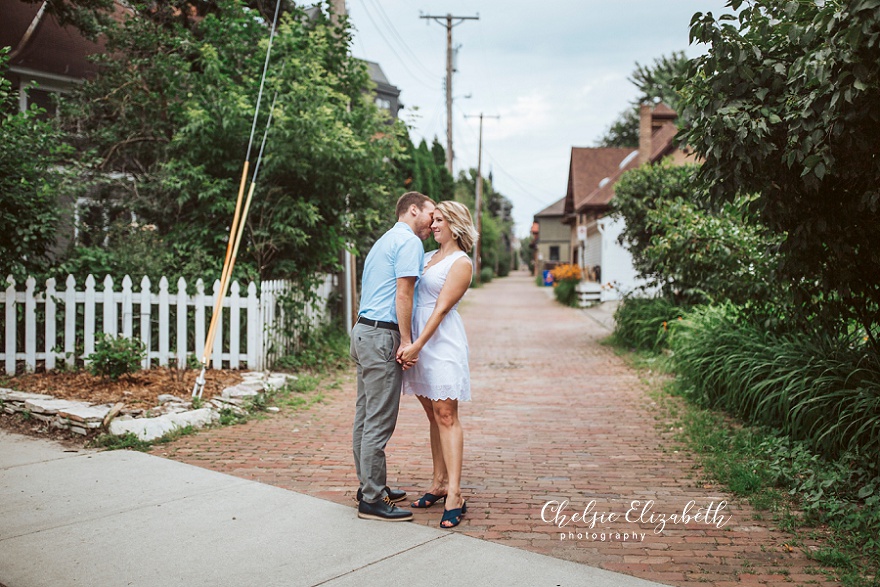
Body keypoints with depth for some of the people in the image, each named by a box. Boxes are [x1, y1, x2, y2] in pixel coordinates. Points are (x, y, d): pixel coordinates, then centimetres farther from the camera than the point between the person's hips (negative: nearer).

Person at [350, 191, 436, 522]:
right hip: (382, 336, -10)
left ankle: (370, 487, 22)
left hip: (363, 331, 10)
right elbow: (403, 294, -15)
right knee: (379, 422, -7)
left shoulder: (384, 241, 23)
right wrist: (406, 340, -14)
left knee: (365, 417, 13)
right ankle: (372, 500, -2)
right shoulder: (409, 241, -7)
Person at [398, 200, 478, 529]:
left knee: (446, 416, -10)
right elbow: (409, 296, 17)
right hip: (419, 343, 7)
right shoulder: (428, 257, 19)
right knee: (433, 416, 10)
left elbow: (442, 308, -13)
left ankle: (454, 495, -10)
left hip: (442, 342, -7)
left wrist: (417, 345, -20)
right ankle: (439, 483, 18)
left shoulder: (461, 263, -4)